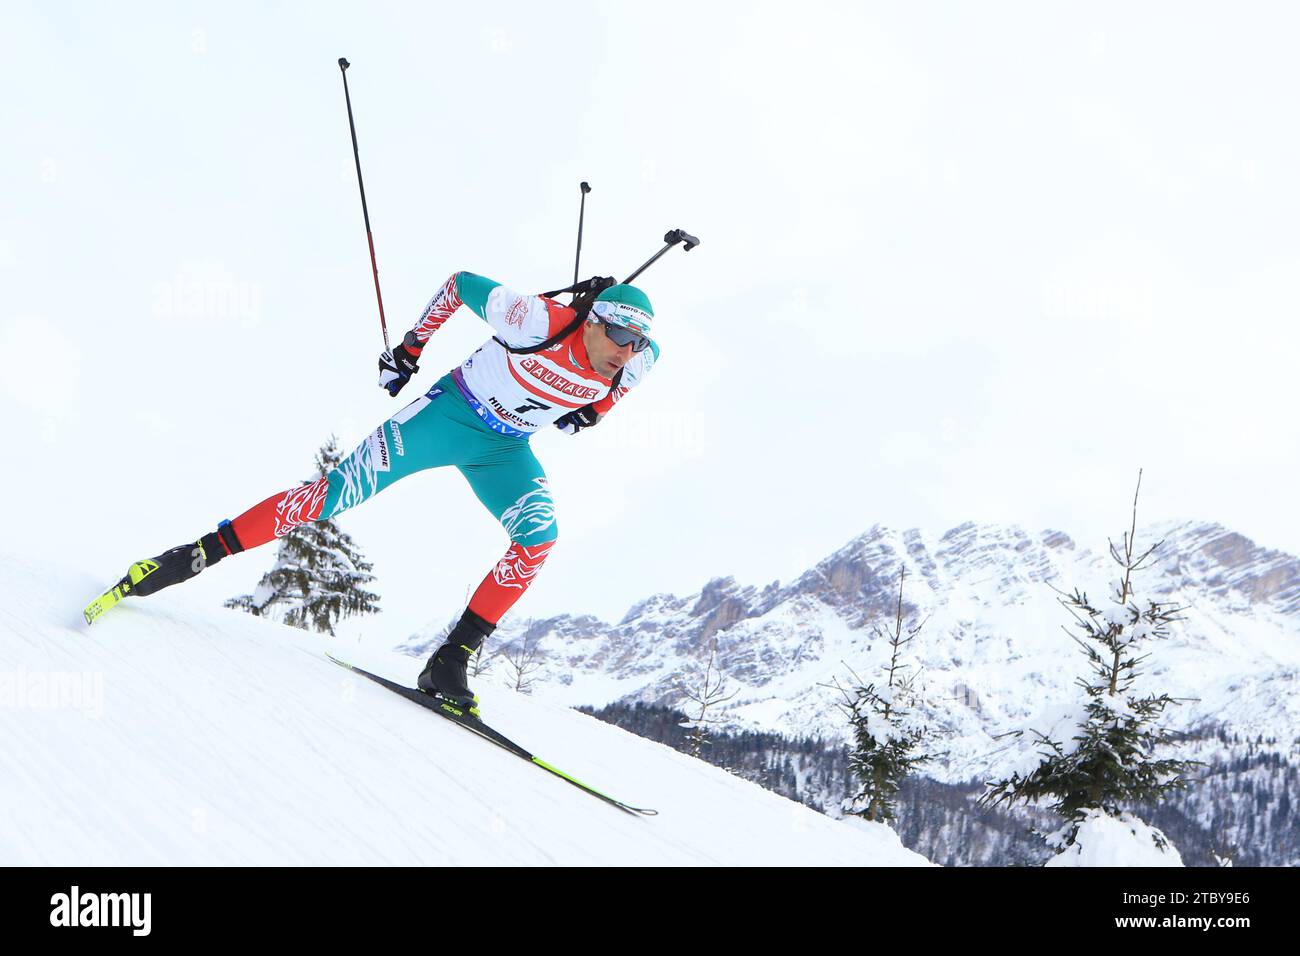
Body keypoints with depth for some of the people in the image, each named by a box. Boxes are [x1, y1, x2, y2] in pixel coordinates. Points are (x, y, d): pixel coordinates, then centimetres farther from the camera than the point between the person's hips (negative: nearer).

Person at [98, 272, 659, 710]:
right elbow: (462, 285, -15)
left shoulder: (633, 365, -15)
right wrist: (410, 348, -9)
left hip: (505, 450, 5)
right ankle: (200, 553, -3)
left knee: (539, 539, -20)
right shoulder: (539, 322, -29)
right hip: (450, 413, -4)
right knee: (334, 494, -14)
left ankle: (451, 660, -14)